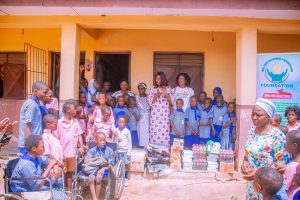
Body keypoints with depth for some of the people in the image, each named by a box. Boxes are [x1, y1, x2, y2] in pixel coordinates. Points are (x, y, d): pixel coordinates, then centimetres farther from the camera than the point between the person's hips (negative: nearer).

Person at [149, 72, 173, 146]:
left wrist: (165, 93, -10)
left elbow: (171, 102, 2)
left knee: (164, 131, -5)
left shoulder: (168, 88, 7)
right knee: (154, 131, -3)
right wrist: (157, 95, -12)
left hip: (165, 113, 0)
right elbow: (150, 102, 1)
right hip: (155, 114, 0)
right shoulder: (153, 88, 7)